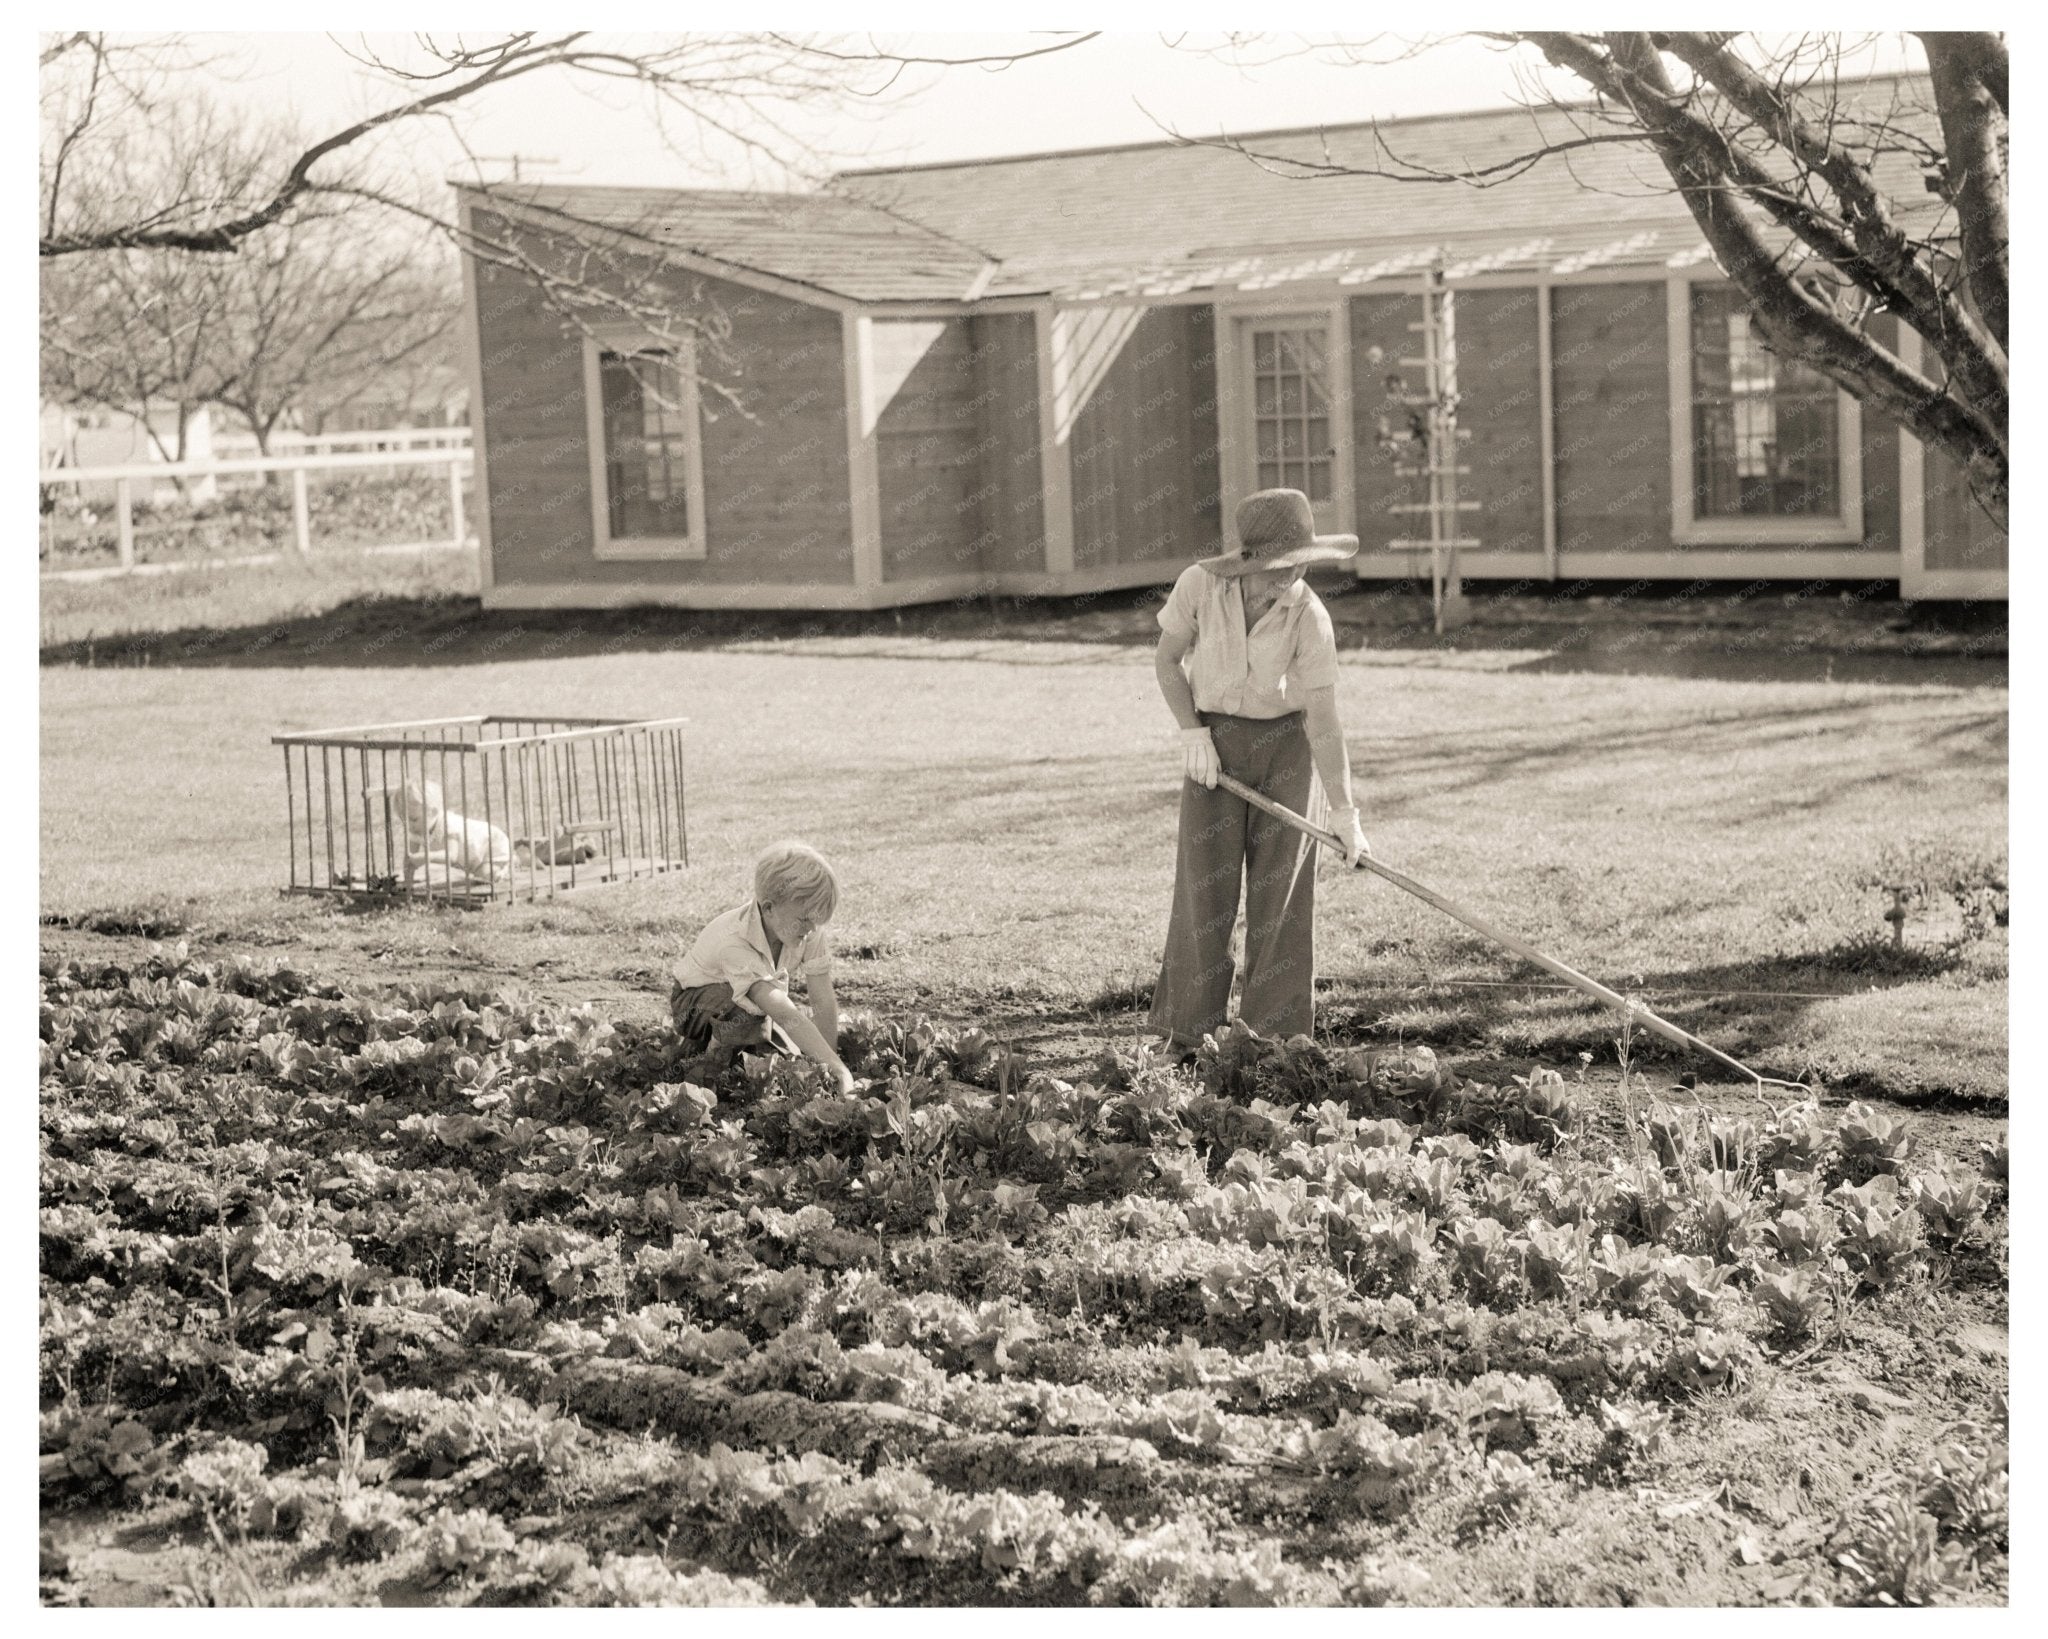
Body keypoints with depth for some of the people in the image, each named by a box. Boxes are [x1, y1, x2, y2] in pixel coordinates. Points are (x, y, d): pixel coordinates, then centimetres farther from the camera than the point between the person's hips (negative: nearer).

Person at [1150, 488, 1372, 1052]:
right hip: (1215, 738, 0)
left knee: (1280, 883, -4)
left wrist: (1344, 811, -22)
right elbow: (1166, 659, -4)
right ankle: (1189, 1034, 3)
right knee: (1206, 883, -5)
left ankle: (1274, 1032, 3)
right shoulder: (1200, 583, -19)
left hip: (1284, 741, 0)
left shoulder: (1310, 618, -21)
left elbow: (1324, 720, -19)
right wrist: (1193, 735, -15)